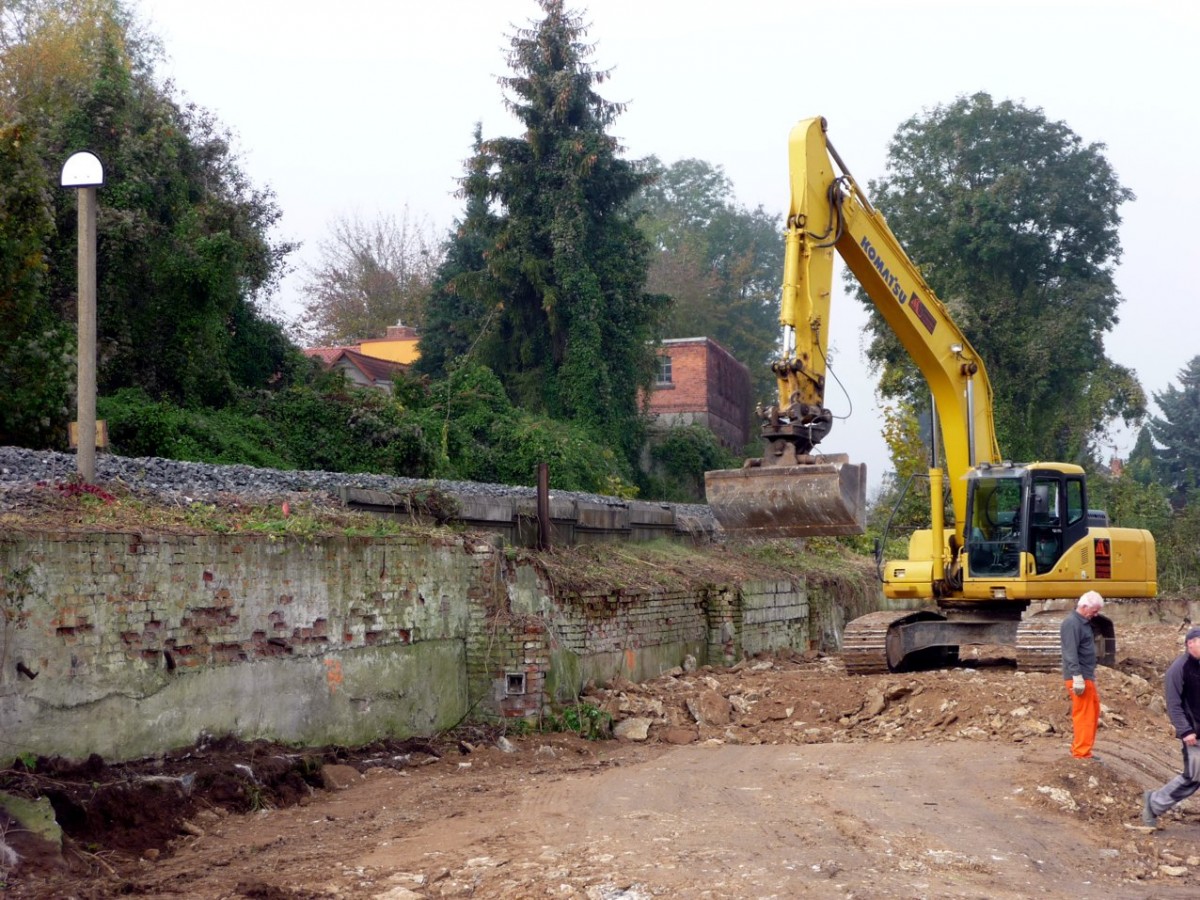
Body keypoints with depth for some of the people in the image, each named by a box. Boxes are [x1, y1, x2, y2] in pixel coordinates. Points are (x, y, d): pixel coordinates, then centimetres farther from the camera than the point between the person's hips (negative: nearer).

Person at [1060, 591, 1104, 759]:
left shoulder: (1084, 622, 17)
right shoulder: (1072, 623, -15)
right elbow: (1071, 653, -23)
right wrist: (1077, 677, -27)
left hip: (1087, 676, 10)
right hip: (1080, 677, -10)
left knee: (1093, 711, 15)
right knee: (1084, 714, -7)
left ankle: (1079, 748, 21)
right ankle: (1081, 753, -3)